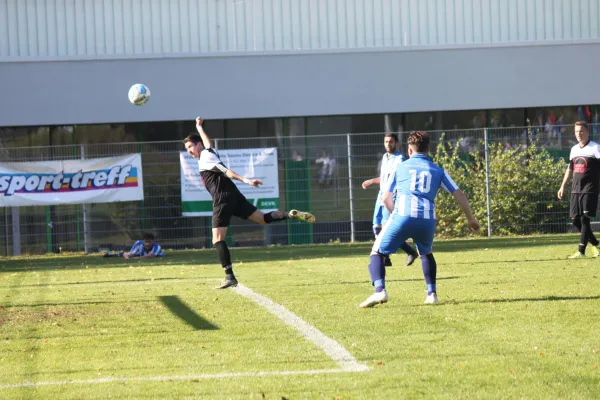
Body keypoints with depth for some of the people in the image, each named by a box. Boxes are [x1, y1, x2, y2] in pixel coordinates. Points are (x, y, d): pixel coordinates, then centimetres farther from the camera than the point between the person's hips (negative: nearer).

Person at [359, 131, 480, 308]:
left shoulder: (400, 167, 19)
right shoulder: (437, 170, 21)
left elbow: (386, 198, 20)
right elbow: (459, 195, 19)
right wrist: (471, 219, 30)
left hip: (402, 216, -2)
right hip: (427, 219, 2)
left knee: (377, 253, 9)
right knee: (426, 253, 32)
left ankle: (379, 291, -14)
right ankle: (431, 293, 22)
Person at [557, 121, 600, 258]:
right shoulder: (574, 149, 15)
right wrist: (563, 186, 22)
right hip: (576, 189, 7)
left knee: (584, 219, -11)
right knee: (575, 219, 4)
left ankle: (581, 251, -10)